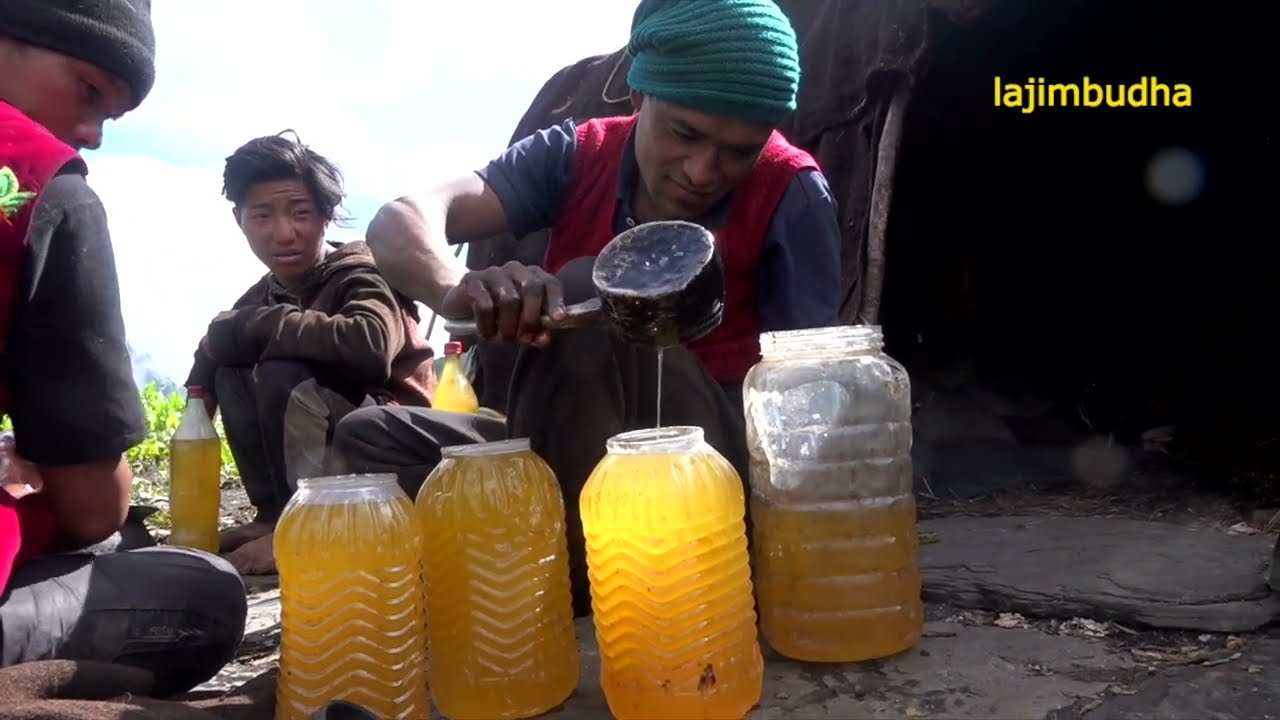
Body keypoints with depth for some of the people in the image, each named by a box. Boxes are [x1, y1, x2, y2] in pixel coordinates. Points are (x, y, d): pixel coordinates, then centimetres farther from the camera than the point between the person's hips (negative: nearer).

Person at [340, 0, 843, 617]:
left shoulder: (791, 194, -13)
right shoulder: (577, 156, -7)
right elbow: (399, 224, -20)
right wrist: (460, 290, -43)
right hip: (575, 453, 5)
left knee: (587, 294, -29)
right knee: (366, 436, -3)